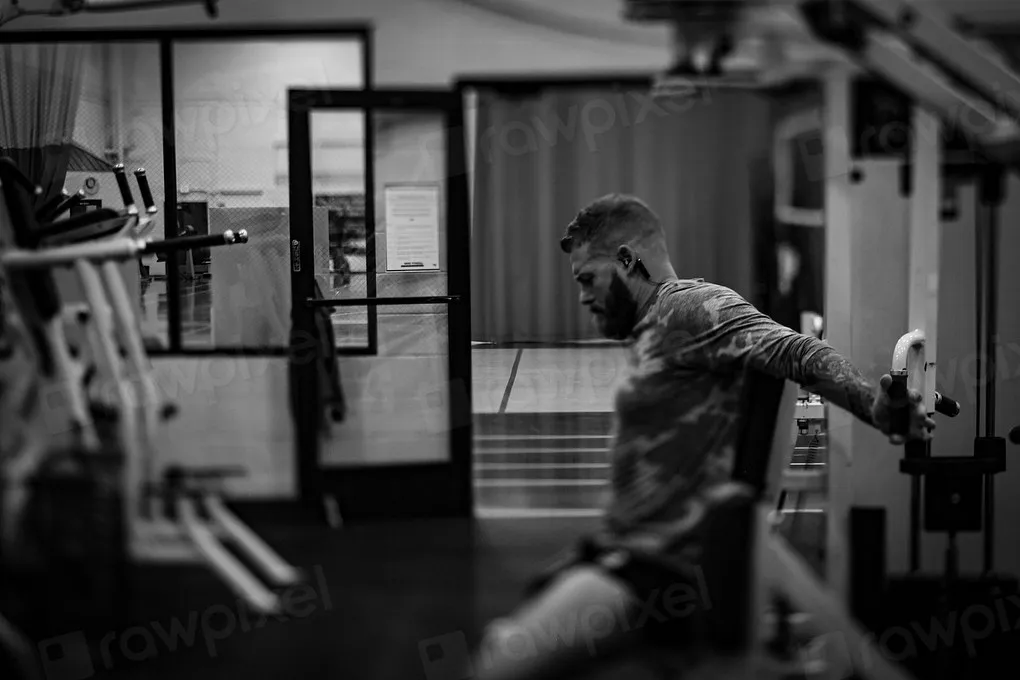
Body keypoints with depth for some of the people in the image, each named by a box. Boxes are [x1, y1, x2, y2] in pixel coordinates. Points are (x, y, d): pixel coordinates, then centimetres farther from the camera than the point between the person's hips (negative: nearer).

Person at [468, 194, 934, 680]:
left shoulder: (691, 305, -9)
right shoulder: (652, 329, 20)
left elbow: (796, 353, -25)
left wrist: (874, 404, -40)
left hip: (654, 570, -10)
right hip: (620, 551, 10)